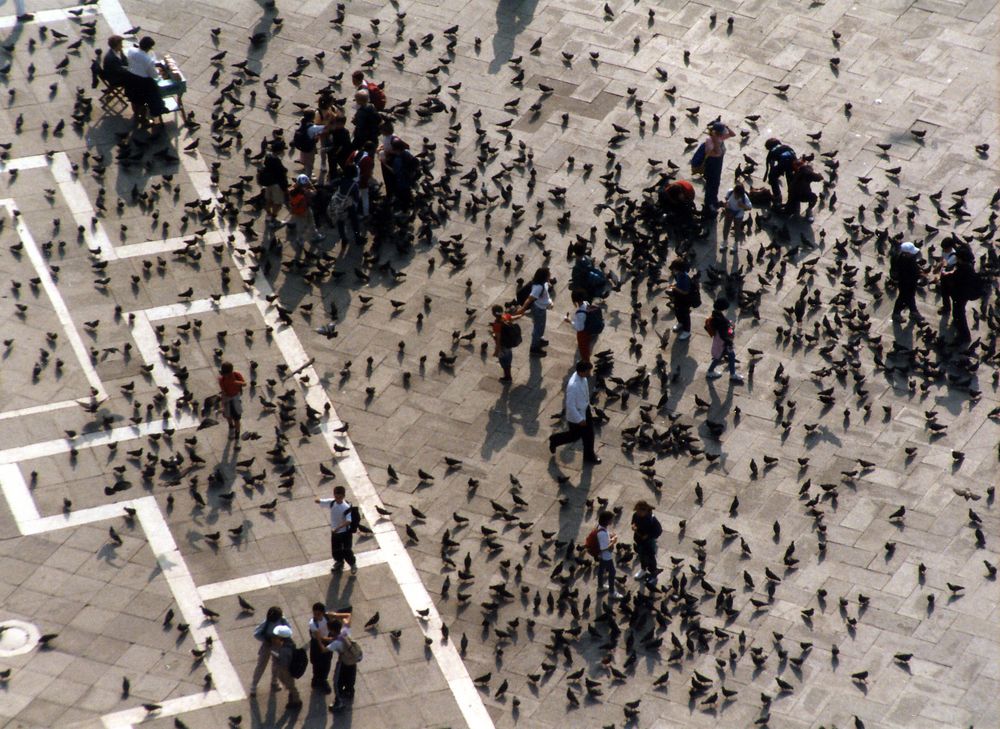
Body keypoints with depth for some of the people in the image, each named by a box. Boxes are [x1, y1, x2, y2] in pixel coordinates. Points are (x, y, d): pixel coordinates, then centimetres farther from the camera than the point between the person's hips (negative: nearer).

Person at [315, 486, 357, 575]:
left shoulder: (346, 507, -29)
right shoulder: (332, 502, -12)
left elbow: (348, 521, -37)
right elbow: (320, 501, -7)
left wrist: (339, 527, -46)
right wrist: (318, 501, -30)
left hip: (345, 532, -5)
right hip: (334, 531, 5)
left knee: (347, 551, 6)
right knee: (335, 550, 20)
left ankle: (353, 565, 31)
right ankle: (339, 563, 47)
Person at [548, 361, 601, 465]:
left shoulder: (582, 377, -14)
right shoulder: (573, 386, -40)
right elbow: (570, 405, -30)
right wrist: (579, 419, -22)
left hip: (585, 409, 8)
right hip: (576, 414, -8)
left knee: (589, 433, 20)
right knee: (575, 436, 17)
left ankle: (589, 456, 41)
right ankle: (555, 440, 44)